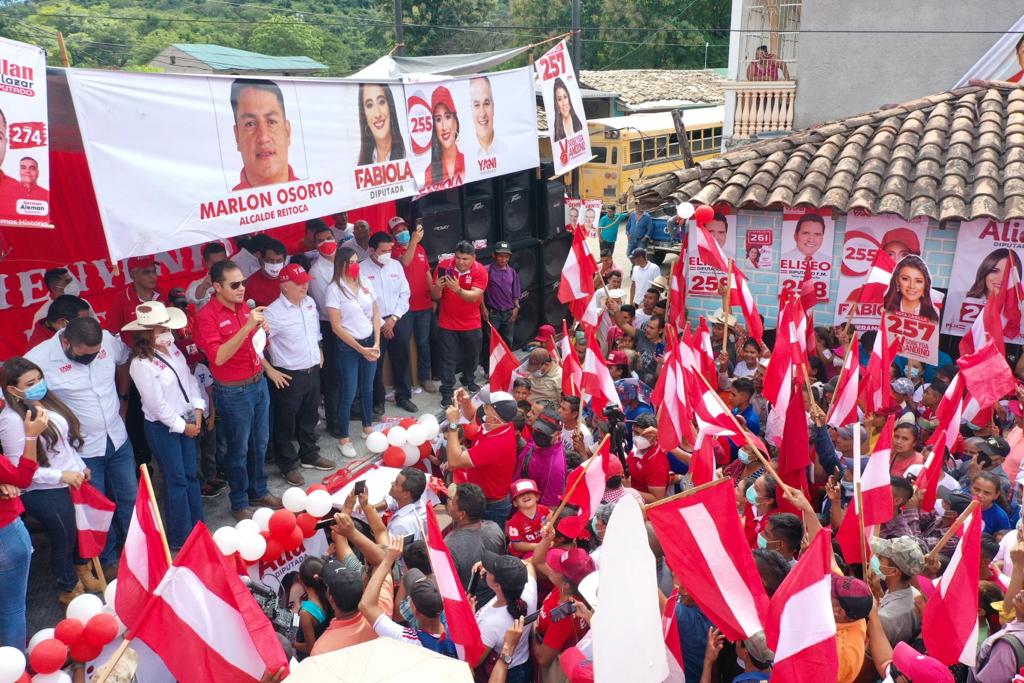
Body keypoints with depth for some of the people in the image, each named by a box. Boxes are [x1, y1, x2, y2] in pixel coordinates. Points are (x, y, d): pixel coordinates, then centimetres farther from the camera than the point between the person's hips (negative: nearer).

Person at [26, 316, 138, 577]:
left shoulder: (108, 340, -10)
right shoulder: (39, 359, -23)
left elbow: (123, 360, 12)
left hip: (118, 439, 4)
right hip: (83, 450, -4)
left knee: (129, 498, 18)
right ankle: (108, 559, 33)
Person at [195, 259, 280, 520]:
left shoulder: (244, 307, 5)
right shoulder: (207, 315, -15)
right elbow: (218, 357, -25)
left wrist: (263, 331, -4)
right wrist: (247, 327, -31)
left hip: (259, 383, 6)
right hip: (234, 392, -6)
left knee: (260, 443, 19)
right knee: (238, 450, 8)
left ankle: (259, 491, 37)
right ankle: (239, 503, 25)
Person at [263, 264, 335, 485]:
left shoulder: (310, 302, 2)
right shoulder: (273, 313, -20)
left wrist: (319, 351, 15)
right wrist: (270, 370, -17)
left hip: (313, 371, 7)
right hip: (289, 376, -7)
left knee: (309, 417, 22)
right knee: (286, 423, 8)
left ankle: (310, 455, 39)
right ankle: (288, 465, 24)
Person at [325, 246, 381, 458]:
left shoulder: (365, 283, 2)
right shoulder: (334, 289, -12)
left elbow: (375, 315, 7)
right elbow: (336, 327, -13)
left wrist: (376, 344, -2)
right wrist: (360, 348, -13)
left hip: (370, 342, 5)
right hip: (348, 346, -5)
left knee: (367, 388, 16)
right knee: (349, 392, 1)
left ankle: (367, 427, 33)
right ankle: (344, 438, 13)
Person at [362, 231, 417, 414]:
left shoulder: (396, 265, 4)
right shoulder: (362, 269, -9)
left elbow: (405, 293, 4)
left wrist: (394, 318, -6)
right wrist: (381, 323, -11)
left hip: (399, 320, 4)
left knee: (401, 359, 12)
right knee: (375, 363, 5)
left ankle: (403, 397, 28)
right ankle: (377, 401, 20)